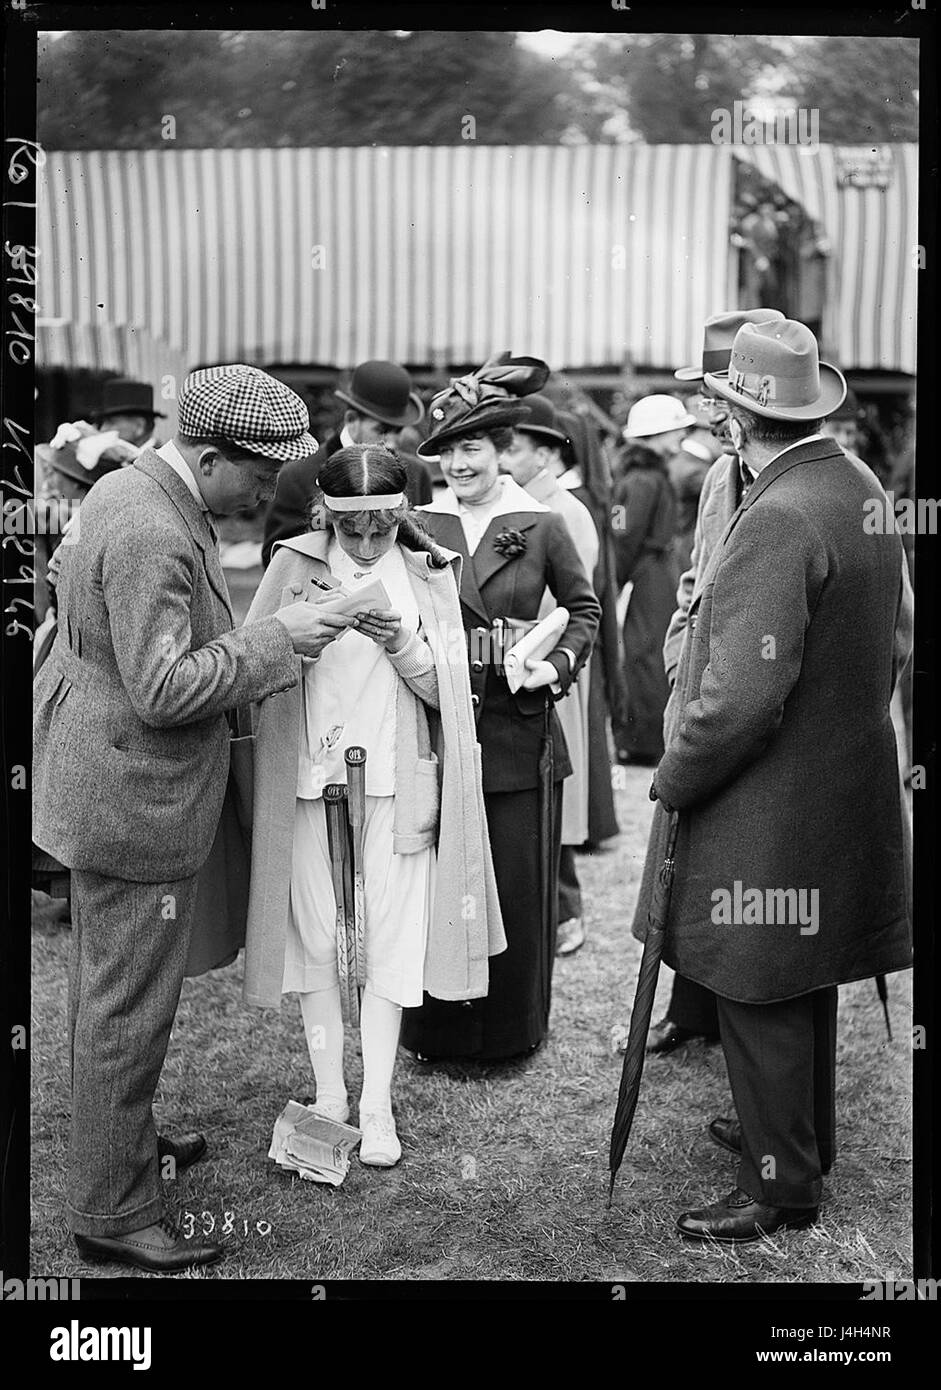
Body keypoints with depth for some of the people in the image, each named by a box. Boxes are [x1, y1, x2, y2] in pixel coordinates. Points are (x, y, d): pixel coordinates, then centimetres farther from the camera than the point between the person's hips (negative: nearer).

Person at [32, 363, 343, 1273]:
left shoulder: (130, 489, 8)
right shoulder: (154, 537, -26)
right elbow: (164, 689, -28)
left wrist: (263, 648, 11)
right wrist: (275, 639, -20)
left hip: (101, 783, 11)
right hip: (133, 798, -11)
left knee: (106, 985, 23)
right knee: (128, 1007, 1)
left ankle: (119, 1138, 42)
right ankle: (112, 1212, 15)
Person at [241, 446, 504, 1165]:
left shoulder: (427, 576, 4)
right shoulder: (296, 565, 2)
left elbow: (446, 693, 2)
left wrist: (403, 647, -17)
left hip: (394, 785, 0)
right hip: (308, 782, 0)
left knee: (389, 942, 2)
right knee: (316, 937, 7)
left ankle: (377, 1105, 14)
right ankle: (329, 1096, 21)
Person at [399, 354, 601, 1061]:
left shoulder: (542, 527, 0)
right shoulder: (418, 528, 3)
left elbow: (585, 608, 12)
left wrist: (560, 664, -3)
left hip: (519, 731, -1)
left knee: (519, 889, 6)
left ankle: (513, 1027, 25)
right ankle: (439, 1028, 24)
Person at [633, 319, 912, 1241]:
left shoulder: (777, 520, -24)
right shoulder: (862, 491, 6)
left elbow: (744, 694, -27)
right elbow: (883, 649, 16)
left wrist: (673, 780, -14)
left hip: (767, 813, -10)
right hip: (844, 786, 10)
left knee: (761, 999, 5)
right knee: (804, 984, 23)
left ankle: (780, 1187, 19)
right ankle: (801, 1134, 41)